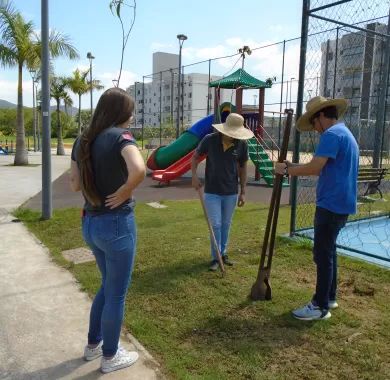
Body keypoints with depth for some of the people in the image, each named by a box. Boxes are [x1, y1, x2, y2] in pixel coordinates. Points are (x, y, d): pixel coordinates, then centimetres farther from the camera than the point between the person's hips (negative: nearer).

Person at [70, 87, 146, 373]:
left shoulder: (82, 140, 5)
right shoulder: (120, 136, -17)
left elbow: (75, 184, 9)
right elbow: (139, 170, -36)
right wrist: (123, 193, -20)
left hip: (90, 223, 8)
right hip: (117, 224, -7)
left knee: (108, 286, 27)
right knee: (117, 293, 12)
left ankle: (94, 344, 42)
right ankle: (110, 357, 30)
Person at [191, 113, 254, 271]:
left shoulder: (242, 144, -10)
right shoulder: (209, 139, -14)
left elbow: (242, 168, 2)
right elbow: (195, 157, 1)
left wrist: (243, 192, 3)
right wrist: (194, 176, -13)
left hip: (231, 192, 2)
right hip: (212, 192, -2)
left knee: (226, 224, 14)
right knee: (216, 224, 0)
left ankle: (223, 253, 31)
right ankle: (215, 257, 14)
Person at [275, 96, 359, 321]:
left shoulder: (332, 134, -14)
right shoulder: (345, 133, 19)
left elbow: (314, 168, -24)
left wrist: (287, 170, -11)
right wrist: (293, 166, 11)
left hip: (331, 204, -10)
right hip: (341, 203, 10)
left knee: (323, 253, -4)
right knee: (328, 250, 17)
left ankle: (320, 306, 5)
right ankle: (329, 297, 28)